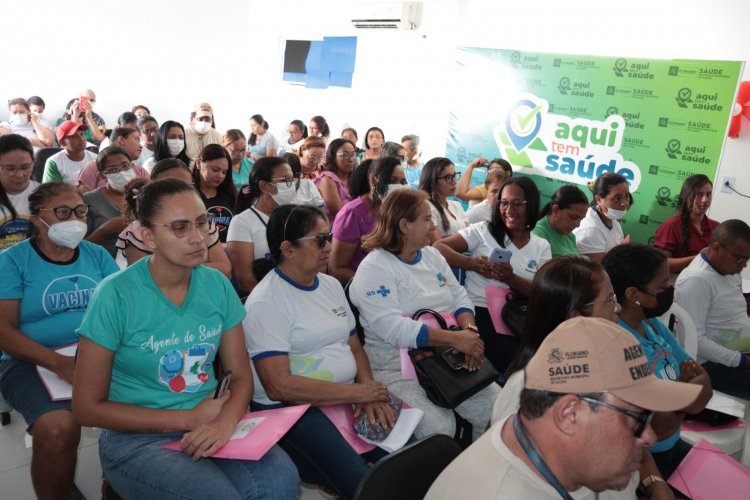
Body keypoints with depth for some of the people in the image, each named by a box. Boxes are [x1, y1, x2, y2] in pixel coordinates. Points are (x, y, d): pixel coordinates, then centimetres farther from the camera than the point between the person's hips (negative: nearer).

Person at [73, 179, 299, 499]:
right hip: (138, 438, -2)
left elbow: (240, 376, 4)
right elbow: (88, 407, -8)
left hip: (213, 426, 3)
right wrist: (190, 419, -11)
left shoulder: (217, 285, -1)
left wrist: (225, 422, -18)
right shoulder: (116, 295, -12)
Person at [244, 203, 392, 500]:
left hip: (349, 398, 7)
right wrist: (356, 392, -17)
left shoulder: (331, 285, 11)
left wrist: (368, 387, -6)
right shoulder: (266, 302, -12)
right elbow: (279, 386, -18)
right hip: (292, 410, -7)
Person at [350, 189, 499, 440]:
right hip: (396, 366, -7)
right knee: (438, 427, -25)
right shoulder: (374, 269, -11)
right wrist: (455, 338, -22)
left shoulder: (432, 255, 14)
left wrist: (469, 330, -11)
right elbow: (393, 329, -22)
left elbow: (460, 297, 12)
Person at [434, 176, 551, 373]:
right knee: (516, 359, -29)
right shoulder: (483, 230, 8)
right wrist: (472, 263, -17)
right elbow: (438, 247, -1)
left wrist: (510, 279, -17)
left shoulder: (542, 247, 15)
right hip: (480, 312, -3)